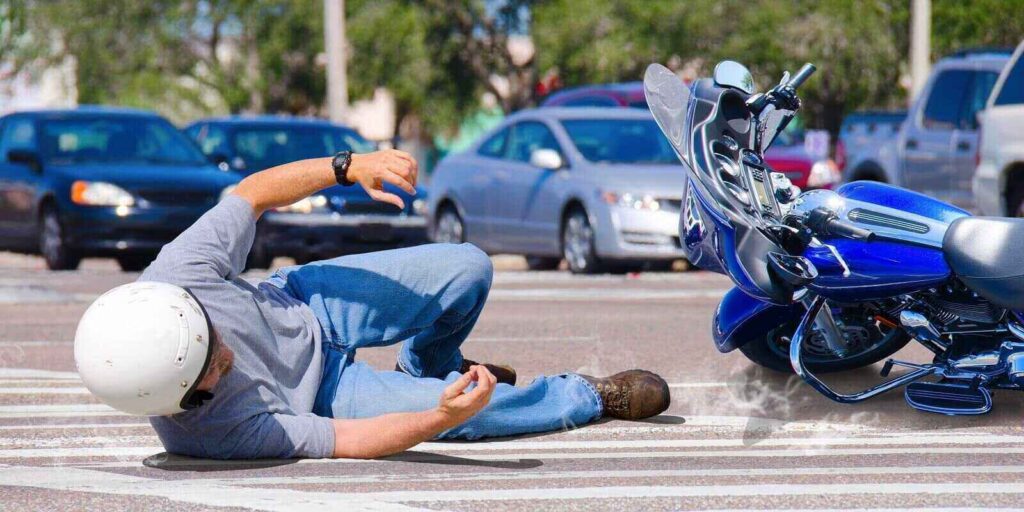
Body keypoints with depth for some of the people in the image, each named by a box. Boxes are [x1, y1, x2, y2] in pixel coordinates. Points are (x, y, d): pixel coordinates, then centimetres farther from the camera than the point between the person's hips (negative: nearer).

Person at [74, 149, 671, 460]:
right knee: (465, 412, -13)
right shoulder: (217, 430, -43)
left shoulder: (178, 276, -37)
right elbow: (351, 440, -33)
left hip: (302, 304, 4)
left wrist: (348, 167, -26)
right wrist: (441, 418, -46)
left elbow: (251, 194, -18)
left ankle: (431, 370, 39)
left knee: (468, 269, 1)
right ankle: (588, 397, 23)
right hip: (319, 399, -4)